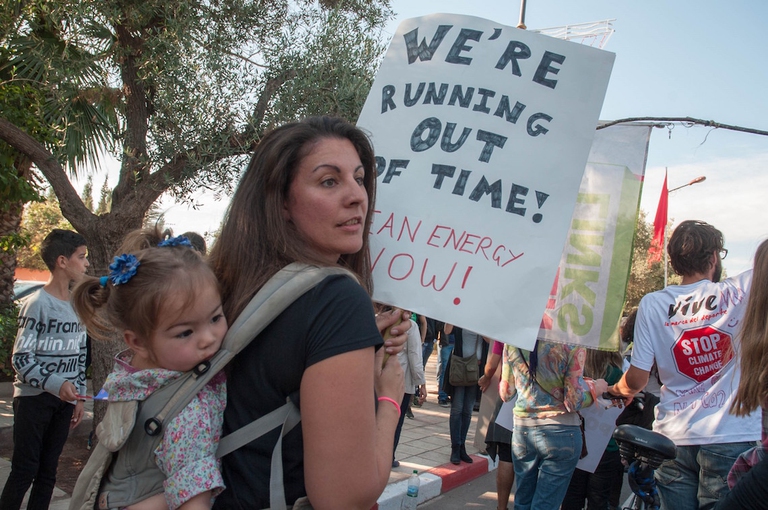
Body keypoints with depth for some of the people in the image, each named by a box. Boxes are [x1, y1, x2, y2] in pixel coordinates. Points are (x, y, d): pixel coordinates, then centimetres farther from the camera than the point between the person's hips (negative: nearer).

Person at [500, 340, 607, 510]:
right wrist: (595, 387, 8)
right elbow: (574, 401, -11)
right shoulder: (572, 343, -13)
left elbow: (506, 393, 7)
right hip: (560, 432, -3)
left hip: (522, 431, 4)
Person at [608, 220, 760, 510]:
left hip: (673, 437, 2)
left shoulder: (652, 304, -2)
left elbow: (636, 380, -2)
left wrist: (618, 390, 17)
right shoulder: (740, 292, -6)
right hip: (732, 438, -2)